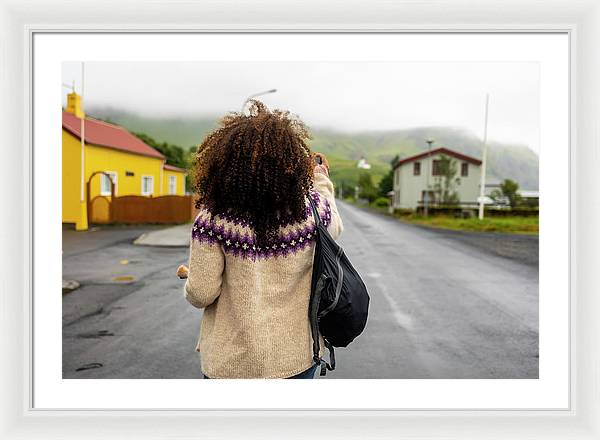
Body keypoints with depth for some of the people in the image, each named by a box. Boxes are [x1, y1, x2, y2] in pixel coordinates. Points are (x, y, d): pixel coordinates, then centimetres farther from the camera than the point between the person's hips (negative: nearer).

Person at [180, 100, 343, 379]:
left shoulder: (213, 218, -17)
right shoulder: (313, 209, -10)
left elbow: (200, 294, -13)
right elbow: (335, 230, 14)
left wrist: (188, 278, 10)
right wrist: (321, 181, 25)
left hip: (232, 361, -2)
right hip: (297, 356, 3)